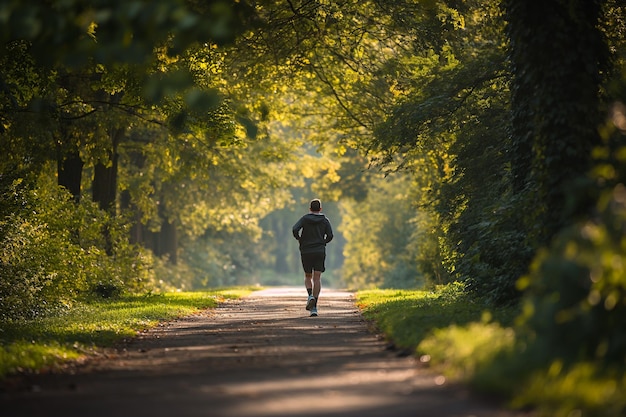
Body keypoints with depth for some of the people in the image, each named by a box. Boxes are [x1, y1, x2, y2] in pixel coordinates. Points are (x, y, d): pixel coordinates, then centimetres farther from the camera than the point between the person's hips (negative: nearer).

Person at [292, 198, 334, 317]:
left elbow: (295, 229, -13)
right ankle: (314, 307, -14)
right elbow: (330, 236, -2)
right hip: (320, 251, 0)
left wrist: (300, 240, 4)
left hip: (306, 252, 0)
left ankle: (310, 295, -11)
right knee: (317, 278, -4)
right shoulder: (325, 220, 5)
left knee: (308, 276, 17)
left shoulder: (304, 218, 2)